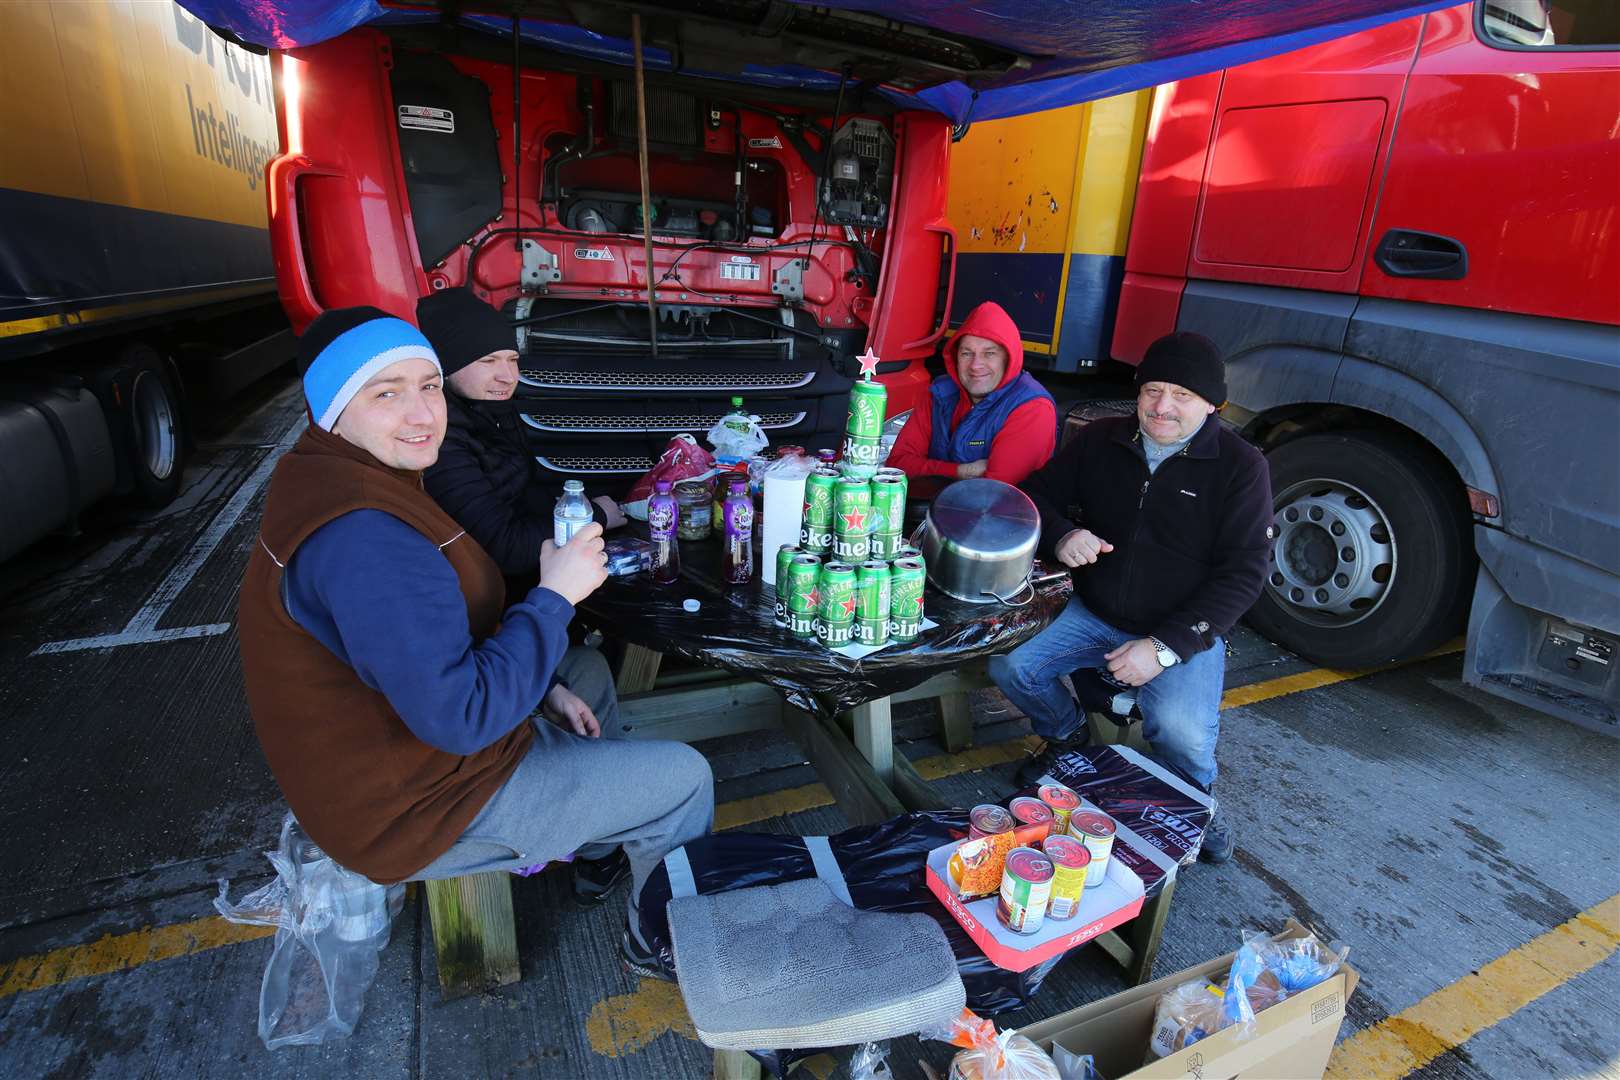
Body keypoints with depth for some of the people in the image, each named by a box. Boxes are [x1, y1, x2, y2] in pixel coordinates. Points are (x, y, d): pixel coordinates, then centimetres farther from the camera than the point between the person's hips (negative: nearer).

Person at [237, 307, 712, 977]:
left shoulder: (341, 478, 3)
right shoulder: (362, 539, -33)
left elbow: (439, 637, 12)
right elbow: (459, 715, -34)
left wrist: (545, 687, 5)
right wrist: (555, 595, -25)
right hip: (414, 809, -10)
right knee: (684, 779, -5)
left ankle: (602, 848, 42)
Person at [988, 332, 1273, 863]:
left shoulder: (1240, 466, -8)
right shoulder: (1100, 440, 1)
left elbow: (1242, 573, -12)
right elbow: (1038, 494, 9)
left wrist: (1165, 647, -21)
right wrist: (1061, 535, -17)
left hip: (1183, 631, -3)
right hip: (1092, 614, 3)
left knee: (1183, 731, -29)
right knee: (1008, 665, -18)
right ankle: (1066, 738, 15)